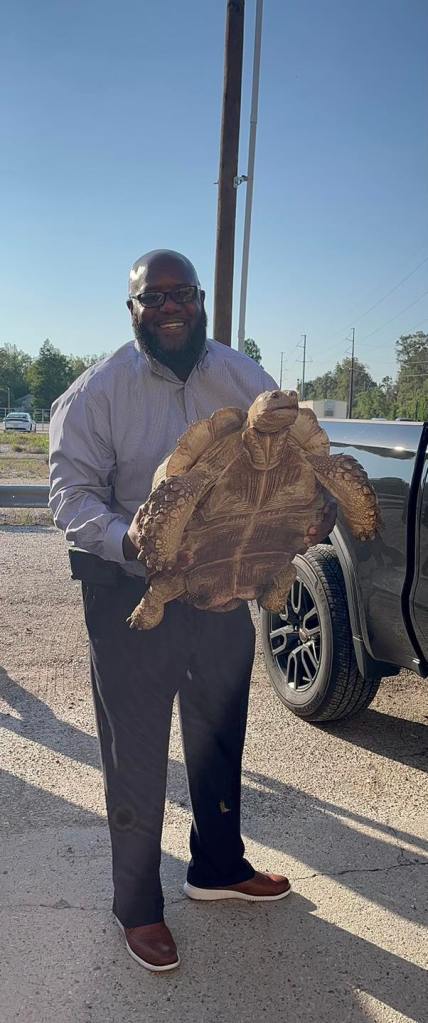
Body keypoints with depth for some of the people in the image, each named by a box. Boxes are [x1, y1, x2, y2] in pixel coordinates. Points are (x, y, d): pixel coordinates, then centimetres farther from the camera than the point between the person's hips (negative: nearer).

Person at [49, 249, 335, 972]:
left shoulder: (242, 378, 1)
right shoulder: (96, 392, -11)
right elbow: (72, 492, -14)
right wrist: (124, 538, -35)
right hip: (131, 595, -4)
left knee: (220, 741, 22)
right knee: (136, 756, 8)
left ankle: (218, 867, 47)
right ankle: (137, 905, 31)